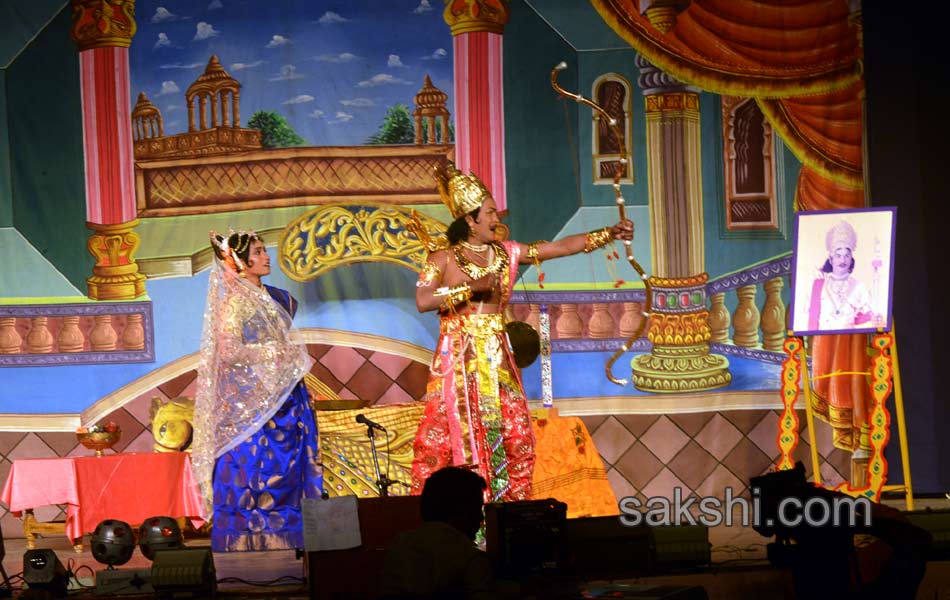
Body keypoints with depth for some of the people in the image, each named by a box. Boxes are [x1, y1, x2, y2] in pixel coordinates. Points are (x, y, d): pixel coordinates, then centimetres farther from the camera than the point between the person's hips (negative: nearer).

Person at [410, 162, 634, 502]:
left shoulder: (508, 254, 11)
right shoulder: (443, 259, 0)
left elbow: (563, 247, 7)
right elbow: (423, 301, -14)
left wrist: (610, 234, 0)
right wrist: (471, 288, -14)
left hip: (498, 362, 4)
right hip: (459, 362, -4)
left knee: (514, 439, -2)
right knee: (447, 437, -7)